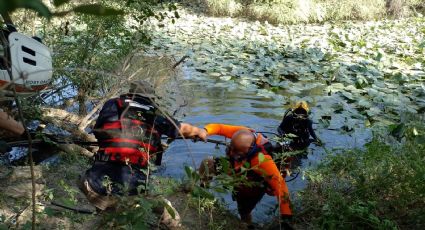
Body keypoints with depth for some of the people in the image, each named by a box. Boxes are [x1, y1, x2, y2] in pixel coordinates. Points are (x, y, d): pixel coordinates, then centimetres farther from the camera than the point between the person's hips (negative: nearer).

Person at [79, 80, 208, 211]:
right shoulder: (155, 116, 11)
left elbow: (97, 131, 18)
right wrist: (200, 132, 42)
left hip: (101, 180, -1)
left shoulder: (112, 105, 10)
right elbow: (185, 129, 21)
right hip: (135, 183, 1)